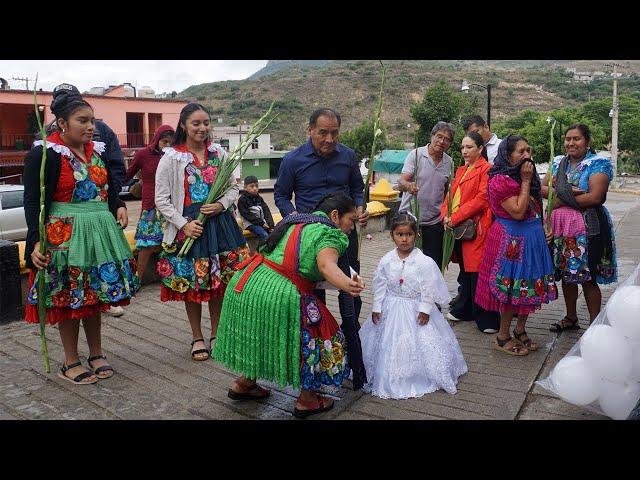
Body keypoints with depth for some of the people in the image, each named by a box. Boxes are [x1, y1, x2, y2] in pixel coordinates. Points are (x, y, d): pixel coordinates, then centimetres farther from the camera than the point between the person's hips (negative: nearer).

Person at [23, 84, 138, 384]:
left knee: (94, 297, 14)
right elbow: (33, 201, -13)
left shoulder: (98, 151, 9)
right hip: (65, 236, -6)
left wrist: (119, 207, 1)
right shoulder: (44, 154, -10)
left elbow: (110, 188, 20)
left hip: (99, 233, 6)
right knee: (68, 299, 5)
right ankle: (71, 362, 21)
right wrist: (36, 242, -21)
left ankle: (96, 354, 28)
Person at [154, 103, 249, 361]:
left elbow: (234, 187, 12)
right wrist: (183, 224, -14)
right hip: (188, 226, -3)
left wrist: (222, 204, -8)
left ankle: (216, 333, 27)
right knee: (192, 283, 5)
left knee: (220, 281, 9)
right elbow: (161, 200, -5)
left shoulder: (219, 153, 5)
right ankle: (197, 338, 23)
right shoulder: (171, 158, -5)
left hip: (219, 222, 3)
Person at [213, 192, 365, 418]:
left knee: (258, 337, 30)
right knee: (312, 336, 11)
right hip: (279, 296, -8)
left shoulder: (295, 219, 18)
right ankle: (307, 400, 22)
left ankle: (244, 383, 46)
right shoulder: (330, 234, -6)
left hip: (244, 282, 8)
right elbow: (326, 265, -26)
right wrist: (347, 285, -44)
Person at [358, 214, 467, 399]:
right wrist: (376, 308, -1)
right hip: (392, 309, 3)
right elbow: (379, 286, 0)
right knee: (389, 343, 9)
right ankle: (391, 379, 27)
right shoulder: (386, 261, -6)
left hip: (416, 309, -2)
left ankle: (420, 378, 20)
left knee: (421, 341, 1)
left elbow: (429, 288, -10)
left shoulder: (424, 262, -14)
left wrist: (425, 309, -12)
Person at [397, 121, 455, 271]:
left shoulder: (449, 162, 7)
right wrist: (408, 186, -39)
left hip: (435, 222, 4)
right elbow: (401, 183, -16)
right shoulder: (416, 155, -6)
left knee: (435, 267, 6)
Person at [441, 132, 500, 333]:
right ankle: (463, 310, 29)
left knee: (476, 273, -6)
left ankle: (487, 320, 3)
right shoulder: (461, 171, 19)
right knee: (464, 271, 17)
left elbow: (481, 199, -16)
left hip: (476, 228, -8)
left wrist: (455, 218, -17)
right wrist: (445, 216, -3)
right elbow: (450, 195, 16)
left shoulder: (486, 169, -6)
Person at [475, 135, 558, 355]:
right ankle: (503, 337, 13)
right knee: (511, 288, -1)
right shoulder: (500, 180, -16)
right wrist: (525, 181, -16)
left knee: (530, 287, 13)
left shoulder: (530, 176, 12)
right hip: (510, 240, -8)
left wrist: (544, 229, 8)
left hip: (532, 238, 9)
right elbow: (518, 212, -21)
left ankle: (520, 331, 28)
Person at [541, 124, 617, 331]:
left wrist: (561, 200, -12)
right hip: (561, 227, 6)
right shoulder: (559, 163, 12)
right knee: (566, 274, 14)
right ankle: (571, 318, 29)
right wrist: (564, 191, -13)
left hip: (588, 228, -6)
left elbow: (595, 197, -18)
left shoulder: (597, 164, -6)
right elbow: (541, 188, 4)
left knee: (588, 278, -1)